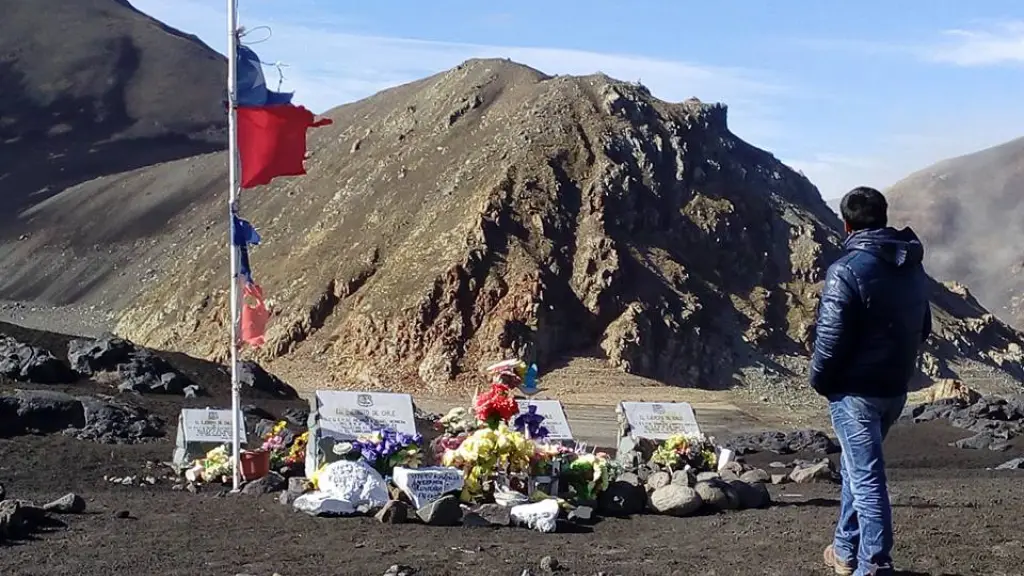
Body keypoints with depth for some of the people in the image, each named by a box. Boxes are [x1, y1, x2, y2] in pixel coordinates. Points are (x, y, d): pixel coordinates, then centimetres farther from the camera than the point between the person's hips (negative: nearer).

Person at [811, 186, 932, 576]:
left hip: (855, 390, -8)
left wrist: (820, 381, -4)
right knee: (858, 468, 21)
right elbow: (922, 329, 15)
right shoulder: (913, 268, 6)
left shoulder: (848, 270, -19)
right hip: (896, 389, 8)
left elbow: (831, 338, -19)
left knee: (866, 477, -3)